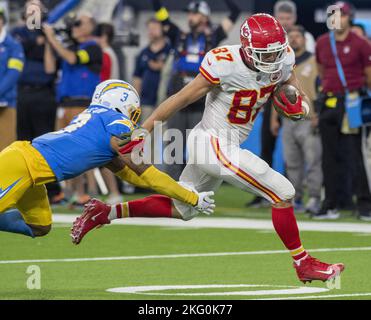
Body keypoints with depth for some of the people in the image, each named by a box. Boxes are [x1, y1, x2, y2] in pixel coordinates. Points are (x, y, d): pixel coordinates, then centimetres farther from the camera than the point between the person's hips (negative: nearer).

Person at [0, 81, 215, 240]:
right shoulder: (120, 127, -5)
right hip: (21, 163, -9)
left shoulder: (95, 115, 20)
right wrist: (194, 199, 7)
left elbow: (123, 170, 28)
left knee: (40, 228, 20)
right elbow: (149, 175, -1)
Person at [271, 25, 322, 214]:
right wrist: (274, 119, 14)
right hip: (288, 120, 6)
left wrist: (317, 115, -14)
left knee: (313, 162, -10)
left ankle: (314, 199, -9)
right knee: (292, 164, 6)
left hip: (308, 120, -6)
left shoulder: (314, 62, 1)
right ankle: (295, 200, 11)